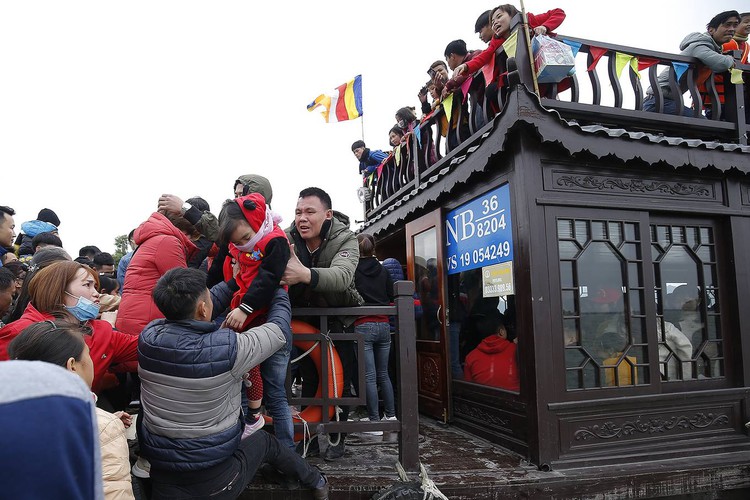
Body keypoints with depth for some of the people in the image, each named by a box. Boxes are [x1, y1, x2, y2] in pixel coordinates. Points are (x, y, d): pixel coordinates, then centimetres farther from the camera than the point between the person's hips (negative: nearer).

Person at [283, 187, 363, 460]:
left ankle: (337, 437, 21)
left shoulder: (345, 239, -24)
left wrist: (305, 274, -63)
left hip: (340, 317, -2)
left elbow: (342, 276, -44)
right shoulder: (287, 238, -12)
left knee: (340, 380, 2)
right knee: (309, 378, 9)